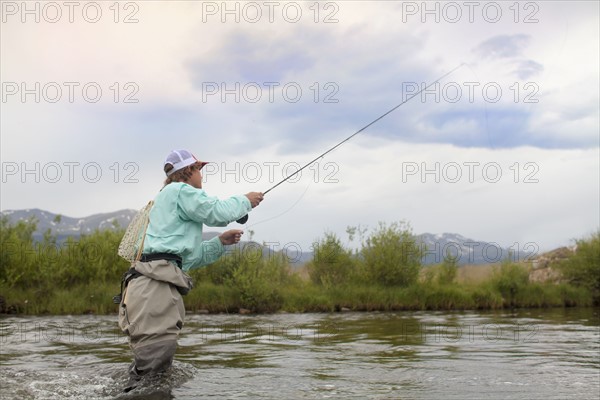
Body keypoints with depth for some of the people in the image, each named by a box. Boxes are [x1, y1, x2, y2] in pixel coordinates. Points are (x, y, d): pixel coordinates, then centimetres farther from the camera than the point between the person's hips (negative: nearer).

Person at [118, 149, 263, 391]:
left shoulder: (169, 199, 33)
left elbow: (188, 258, 32)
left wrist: (220, 242, 24)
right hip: (156, 283, -10)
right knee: (155, 361, -18)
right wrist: (246, 200, 11)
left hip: (158, 283, 10)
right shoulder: (178, 190, 5)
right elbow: (217, 212, -6)